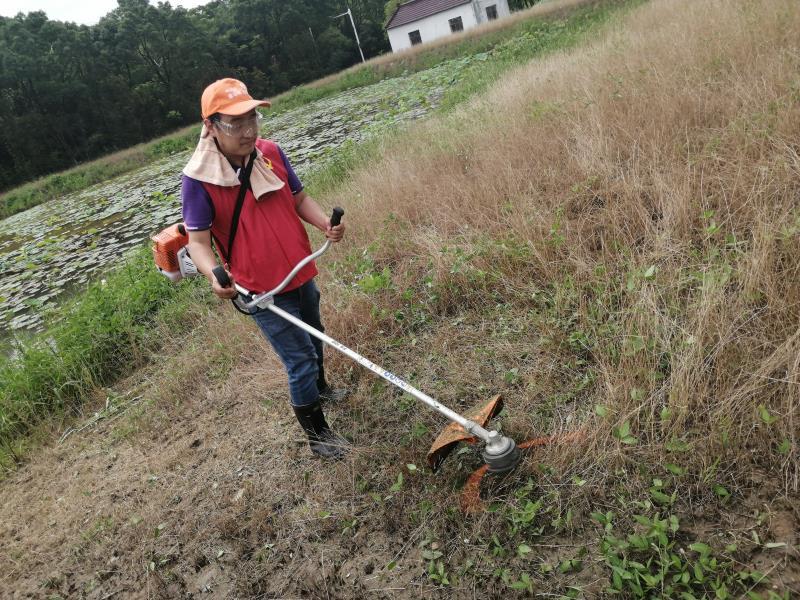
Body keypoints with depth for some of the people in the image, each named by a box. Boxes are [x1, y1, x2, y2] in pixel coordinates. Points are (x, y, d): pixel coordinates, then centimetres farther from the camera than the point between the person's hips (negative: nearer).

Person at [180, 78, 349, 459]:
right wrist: (213, 275, -36)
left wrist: (326, 225, -15)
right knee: (300, 360, 0)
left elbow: (299, 198, 4)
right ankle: (317, 433, 24)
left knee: (314, 339, 28)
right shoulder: (198, 180, -20)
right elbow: (197, 239, -16)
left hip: (302, 274, 6)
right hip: (263, 292, -6)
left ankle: (320, 388, 58)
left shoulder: (270, 153, -5)